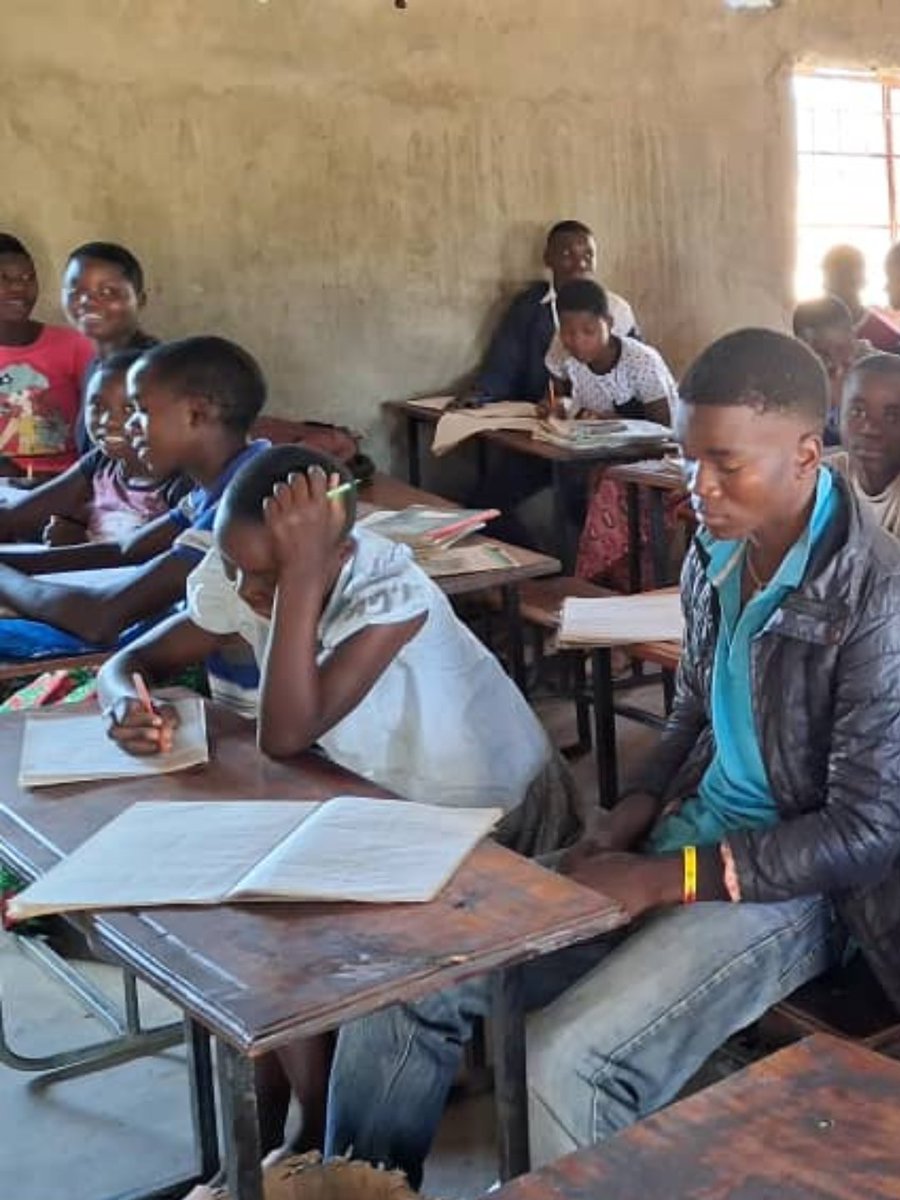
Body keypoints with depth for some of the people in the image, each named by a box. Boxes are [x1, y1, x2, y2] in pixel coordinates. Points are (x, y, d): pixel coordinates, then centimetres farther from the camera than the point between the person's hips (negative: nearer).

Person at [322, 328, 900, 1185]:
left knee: (562, 1065, -29)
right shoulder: (717, 553, 2)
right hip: (678, 841, 7)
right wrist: (626, 821, -1)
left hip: (787, 884, -7)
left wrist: (665, 879, -20)